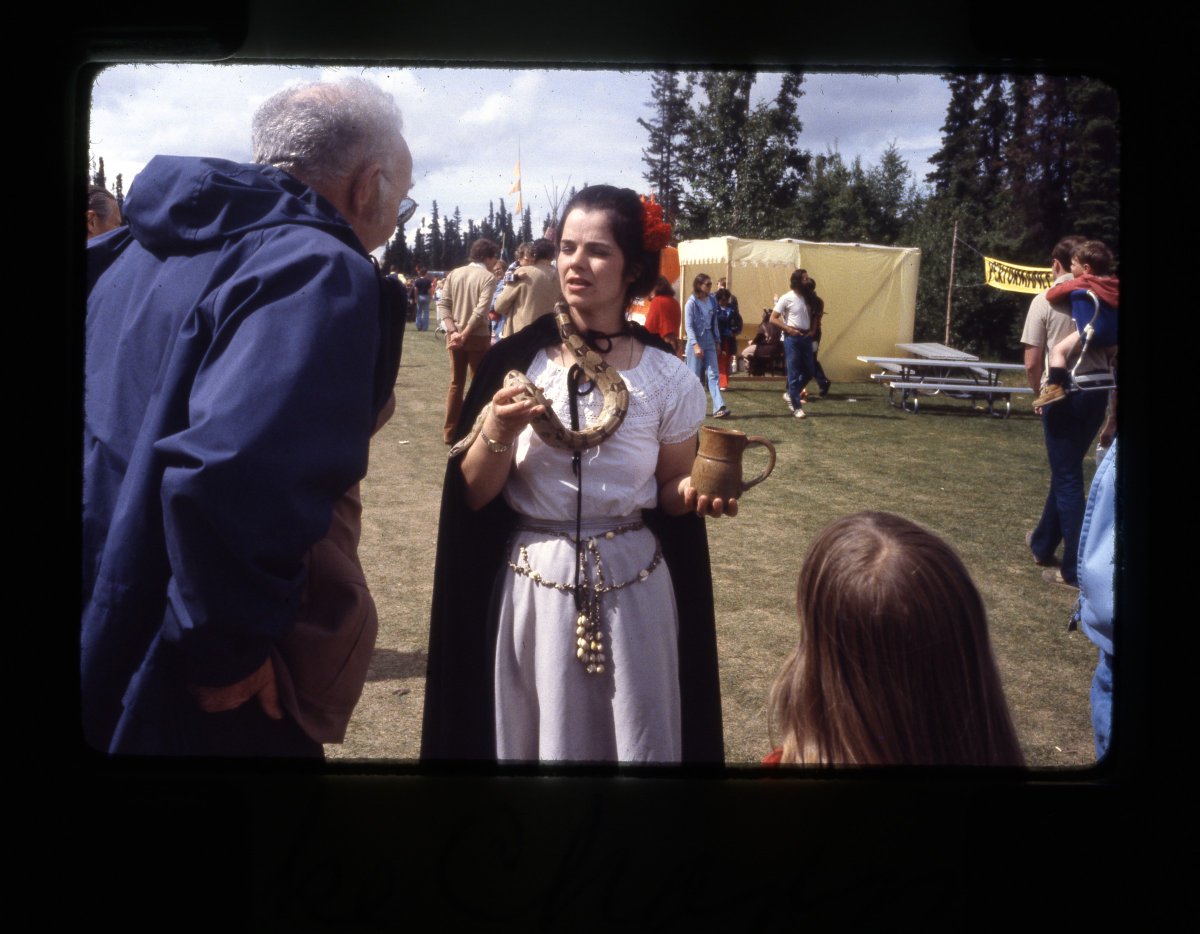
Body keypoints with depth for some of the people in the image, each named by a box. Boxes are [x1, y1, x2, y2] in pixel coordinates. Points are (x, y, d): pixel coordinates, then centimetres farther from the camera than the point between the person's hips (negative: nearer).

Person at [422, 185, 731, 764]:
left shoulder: (667, 378, -5)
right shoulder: (515, 363, -5)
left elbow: (669, 493, 7)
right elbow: (473, 495, -3)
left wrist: (696, 492, -14)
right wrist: (498, 434, -22)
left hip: (632, 589, 0)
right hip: (530, 588, 0)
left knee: (636, 744, 14)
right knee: (532, 741, 14)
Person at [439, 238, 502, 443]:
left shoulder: (454, 274, 7)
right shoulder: (488, 278, -9)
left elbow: (443, 304, -1)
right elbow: (481, 310, -20)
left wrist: (453, 331, -8)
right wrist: (465, 334, -15)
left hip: (454, 336, 5)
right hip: (478, 337, -5)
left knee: (456, 383, 13)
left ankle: (450, 432, 16)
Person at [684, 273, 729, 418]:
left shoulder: (712, 302, 6)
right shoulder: (691, 303, -9)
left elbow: (714, 323, 13)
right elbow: (688, 326, -13)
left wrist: (717, 341, 12)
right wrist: (696, 345, -21)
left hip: (709, 342, 5)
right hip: (696, 342, -5)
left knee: (713, 374, -4)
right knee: (695, 376, 2)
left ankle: (719, 408, -12)